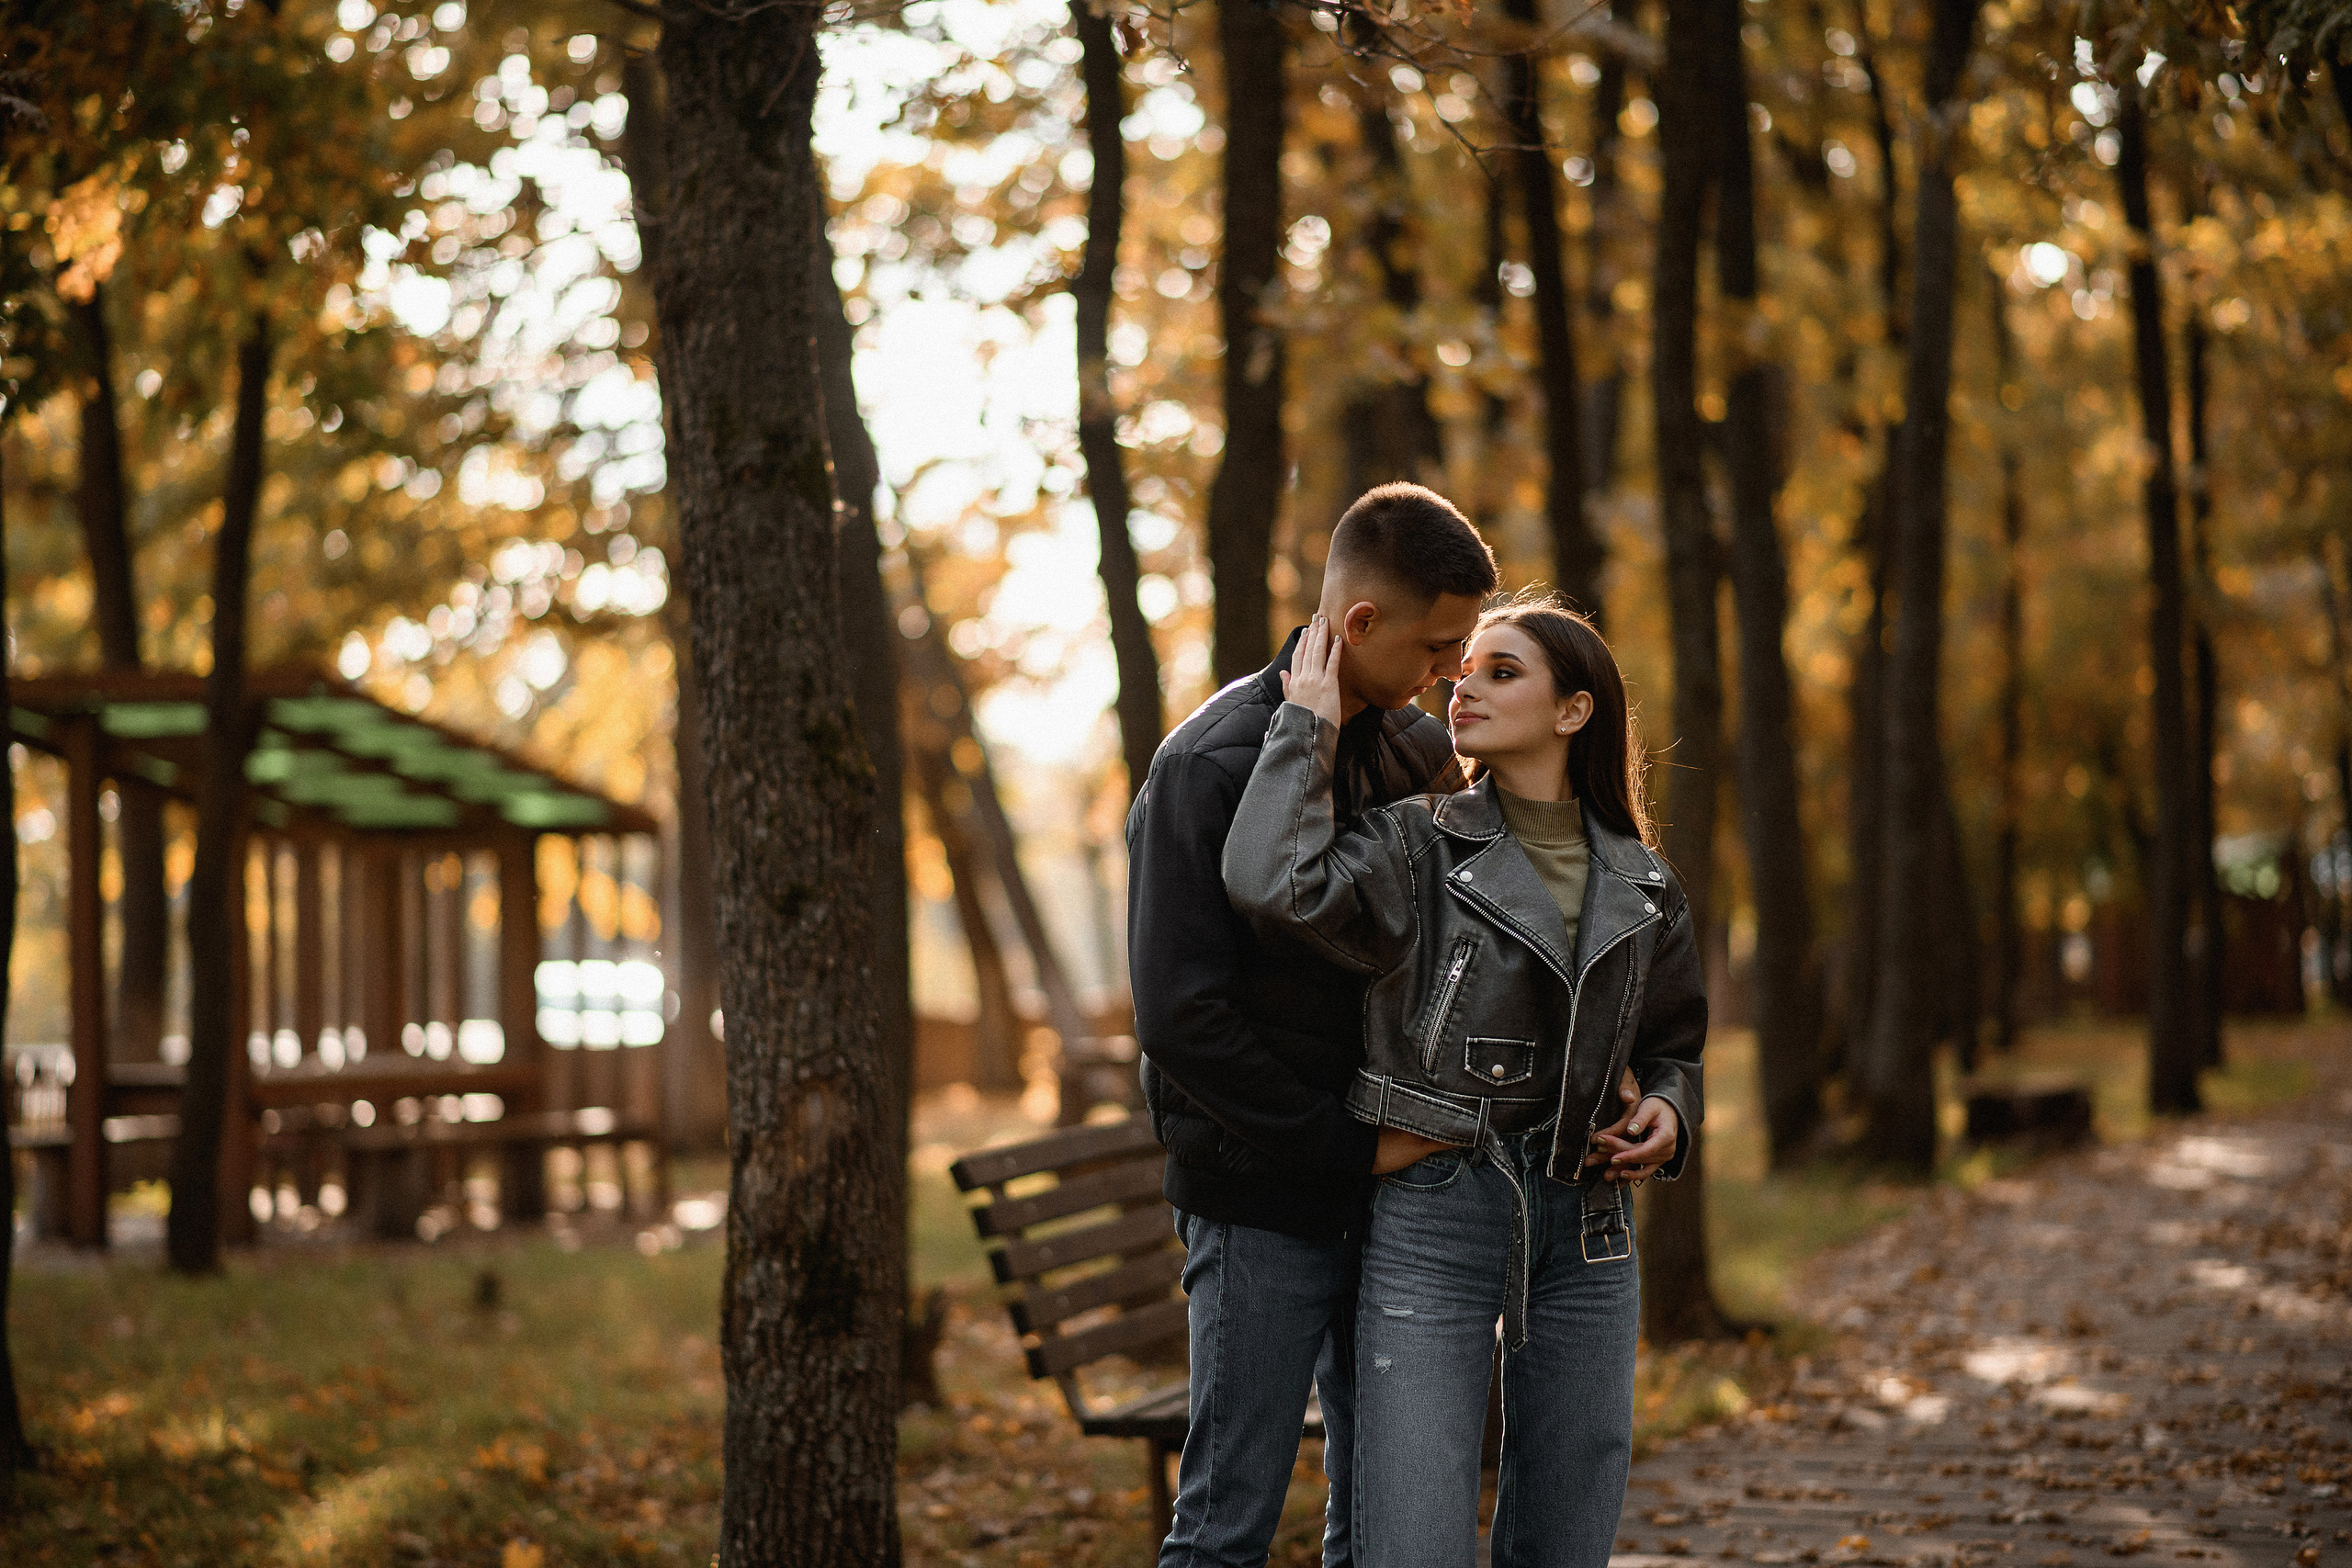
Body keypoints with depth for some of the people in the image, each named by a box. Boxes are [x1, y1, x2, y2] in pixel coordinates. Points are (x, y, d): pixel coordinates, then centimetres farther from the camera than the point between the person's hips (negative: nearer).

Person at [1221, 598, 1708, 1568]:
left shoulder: (1640, 886, 10)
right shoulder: (1416, 848, -2)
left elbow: (1672, 1043, 25)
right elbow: (1272, 884, -22)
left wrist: (1667, 1112, 2)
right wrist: (1308, 722, -12)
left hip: (1584, 1226, 4)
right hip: (1432, 1213, -4)